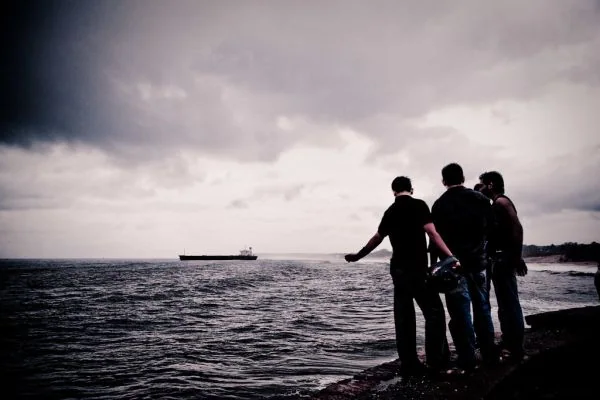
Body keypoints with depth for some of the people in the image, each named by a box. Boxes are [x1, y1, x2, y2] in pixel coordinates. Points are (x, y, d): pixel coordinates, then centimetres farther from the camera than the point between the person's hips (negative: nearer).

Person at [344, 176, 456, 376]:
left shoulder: (390, 211, 12)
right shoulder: (418, 205, -4)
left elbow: (377, 238, 22)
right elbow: (432, 232, -15)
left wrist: (358, 256, 36)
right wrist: (450, 256, -18)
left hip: (398, 269, 6)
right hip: (417, 268, -6)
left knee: (404, 317, 8)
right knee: (434, 312, 3)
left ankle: (409, 364, 11)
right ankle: (436, 361, 1)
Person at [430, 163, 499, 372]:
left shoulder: (439, 204, -3)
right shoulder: (480, 198, 4)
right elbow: (492, 228, 5)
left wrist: (434, 265, 1)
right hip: (479, 261, 3)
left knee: (460, 312, -1)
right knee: (482, 308, 13)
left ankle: (467, 361, 1)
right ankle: (490, 355, 19)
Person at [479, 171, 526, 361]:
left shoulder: (501, 202, -11)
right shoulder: (497, 204, 19)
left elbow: (517, 227, -22)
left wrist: (517, 257, -24)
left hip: (504, 259, -10)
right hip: (499, 259, 10)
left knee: (509, 303, -7)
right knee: (505, 304, 15)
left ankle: (516, 348, -2)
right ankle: (508, 342, 25)